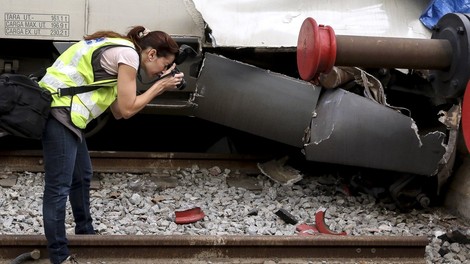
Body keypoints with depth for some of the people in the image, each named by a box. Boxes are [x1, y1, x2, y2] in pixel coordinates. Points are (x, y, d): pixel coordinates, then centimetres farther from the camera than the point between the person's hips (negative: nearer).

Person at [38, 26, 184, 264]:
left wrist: (159, 87, 13)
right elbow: (127, 109, -10)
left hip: (58, 108, 11)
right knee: (59, 186, -6)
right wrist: (160, 86, 1)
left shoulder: (118, 50, 20)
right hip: (58, 110, -11)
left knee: (82, 175, 22)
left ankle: (85, 233, 38)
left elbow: (118, 111, 17)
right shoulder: (128, 54, -9)